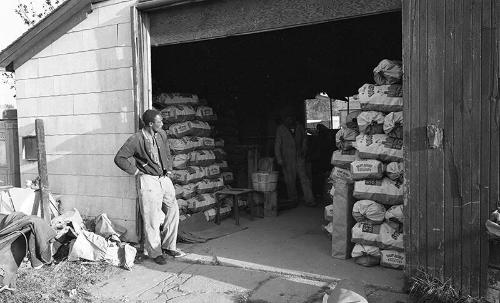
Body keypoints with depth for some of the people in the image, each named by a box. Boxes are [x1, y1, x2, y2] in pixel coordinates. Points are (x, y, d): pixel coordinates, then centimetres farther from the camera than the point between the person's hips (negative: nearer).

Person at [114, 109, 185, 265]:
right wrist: (135, 171, -10)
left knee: (173, 212, 10)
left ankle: (169, 246, 25)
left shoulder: (162, 134, 6)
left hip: (165, 179, 7)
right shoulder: (136, 140, -13)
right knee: (152, 218, 0)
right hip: (148, 181, -6)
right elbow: (119, 158, -11)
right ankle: (155, 252, 14)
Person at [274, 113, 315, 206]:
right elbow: (277, 145, -3)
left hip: (299, 157, 2)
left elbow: (304, 139, 22)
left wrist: (303, 149, 9)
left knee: (304, 178, -6)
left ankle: (309, 200, -4)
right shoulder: (281, 129, -2)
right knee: (290, 180, 4)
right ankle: (293, 200, 21)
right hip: (287, 159, -2)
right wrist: (279, 159, -9)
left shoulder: (299, 127, 6)